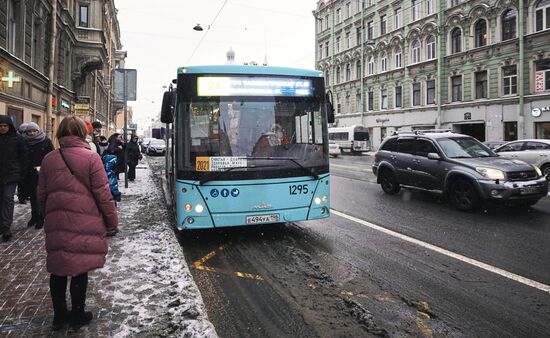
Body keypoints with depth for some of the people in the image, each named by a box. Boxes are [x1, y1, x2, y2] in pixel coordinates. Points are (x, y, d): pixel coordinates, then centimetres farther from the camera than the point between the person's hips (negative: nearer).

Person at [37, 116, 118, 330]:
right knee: (79, 269, 7)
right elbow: (102, 193, -10)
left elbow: (42, 194, 11)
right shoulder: (91, 158, -10)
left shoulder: (49, 159, 4)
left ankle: (59, 315, 26)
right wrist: (112, 220, 0)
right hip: (84, 222, -4)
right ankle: (78, 316, 19)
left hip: (56, 224, 4)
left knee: (58, 269, 14)